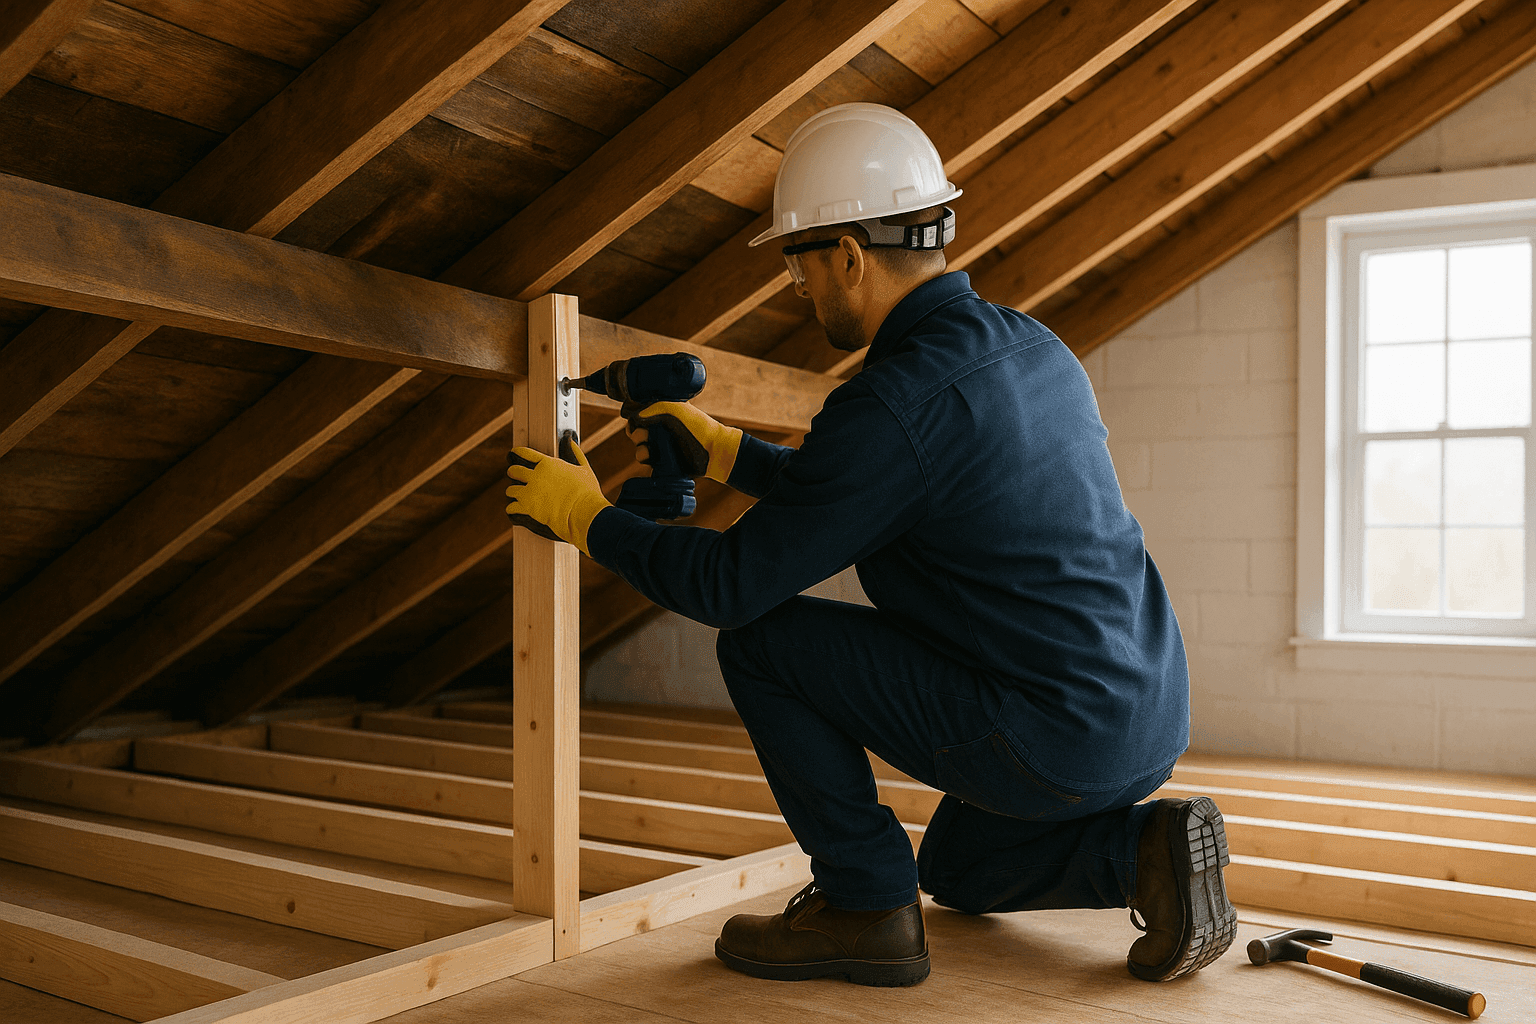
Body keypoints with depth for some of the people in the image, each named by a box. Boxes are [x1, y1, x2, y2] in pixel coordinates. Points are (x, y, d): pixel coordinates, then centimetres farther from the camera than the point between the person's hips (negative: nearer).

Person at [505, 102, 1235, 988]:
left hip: (1048, 739, -9)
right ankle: (1143, 848, 11)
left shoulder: (895, 401, -21)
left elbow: (731, 585, -14)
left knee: (760, 637, -3)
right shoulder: (1032, 345, 8)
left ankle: (866, 907, 5)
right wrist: (724, 450, 23)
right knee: (955, 871, 33)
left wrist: (589, 518, 1)